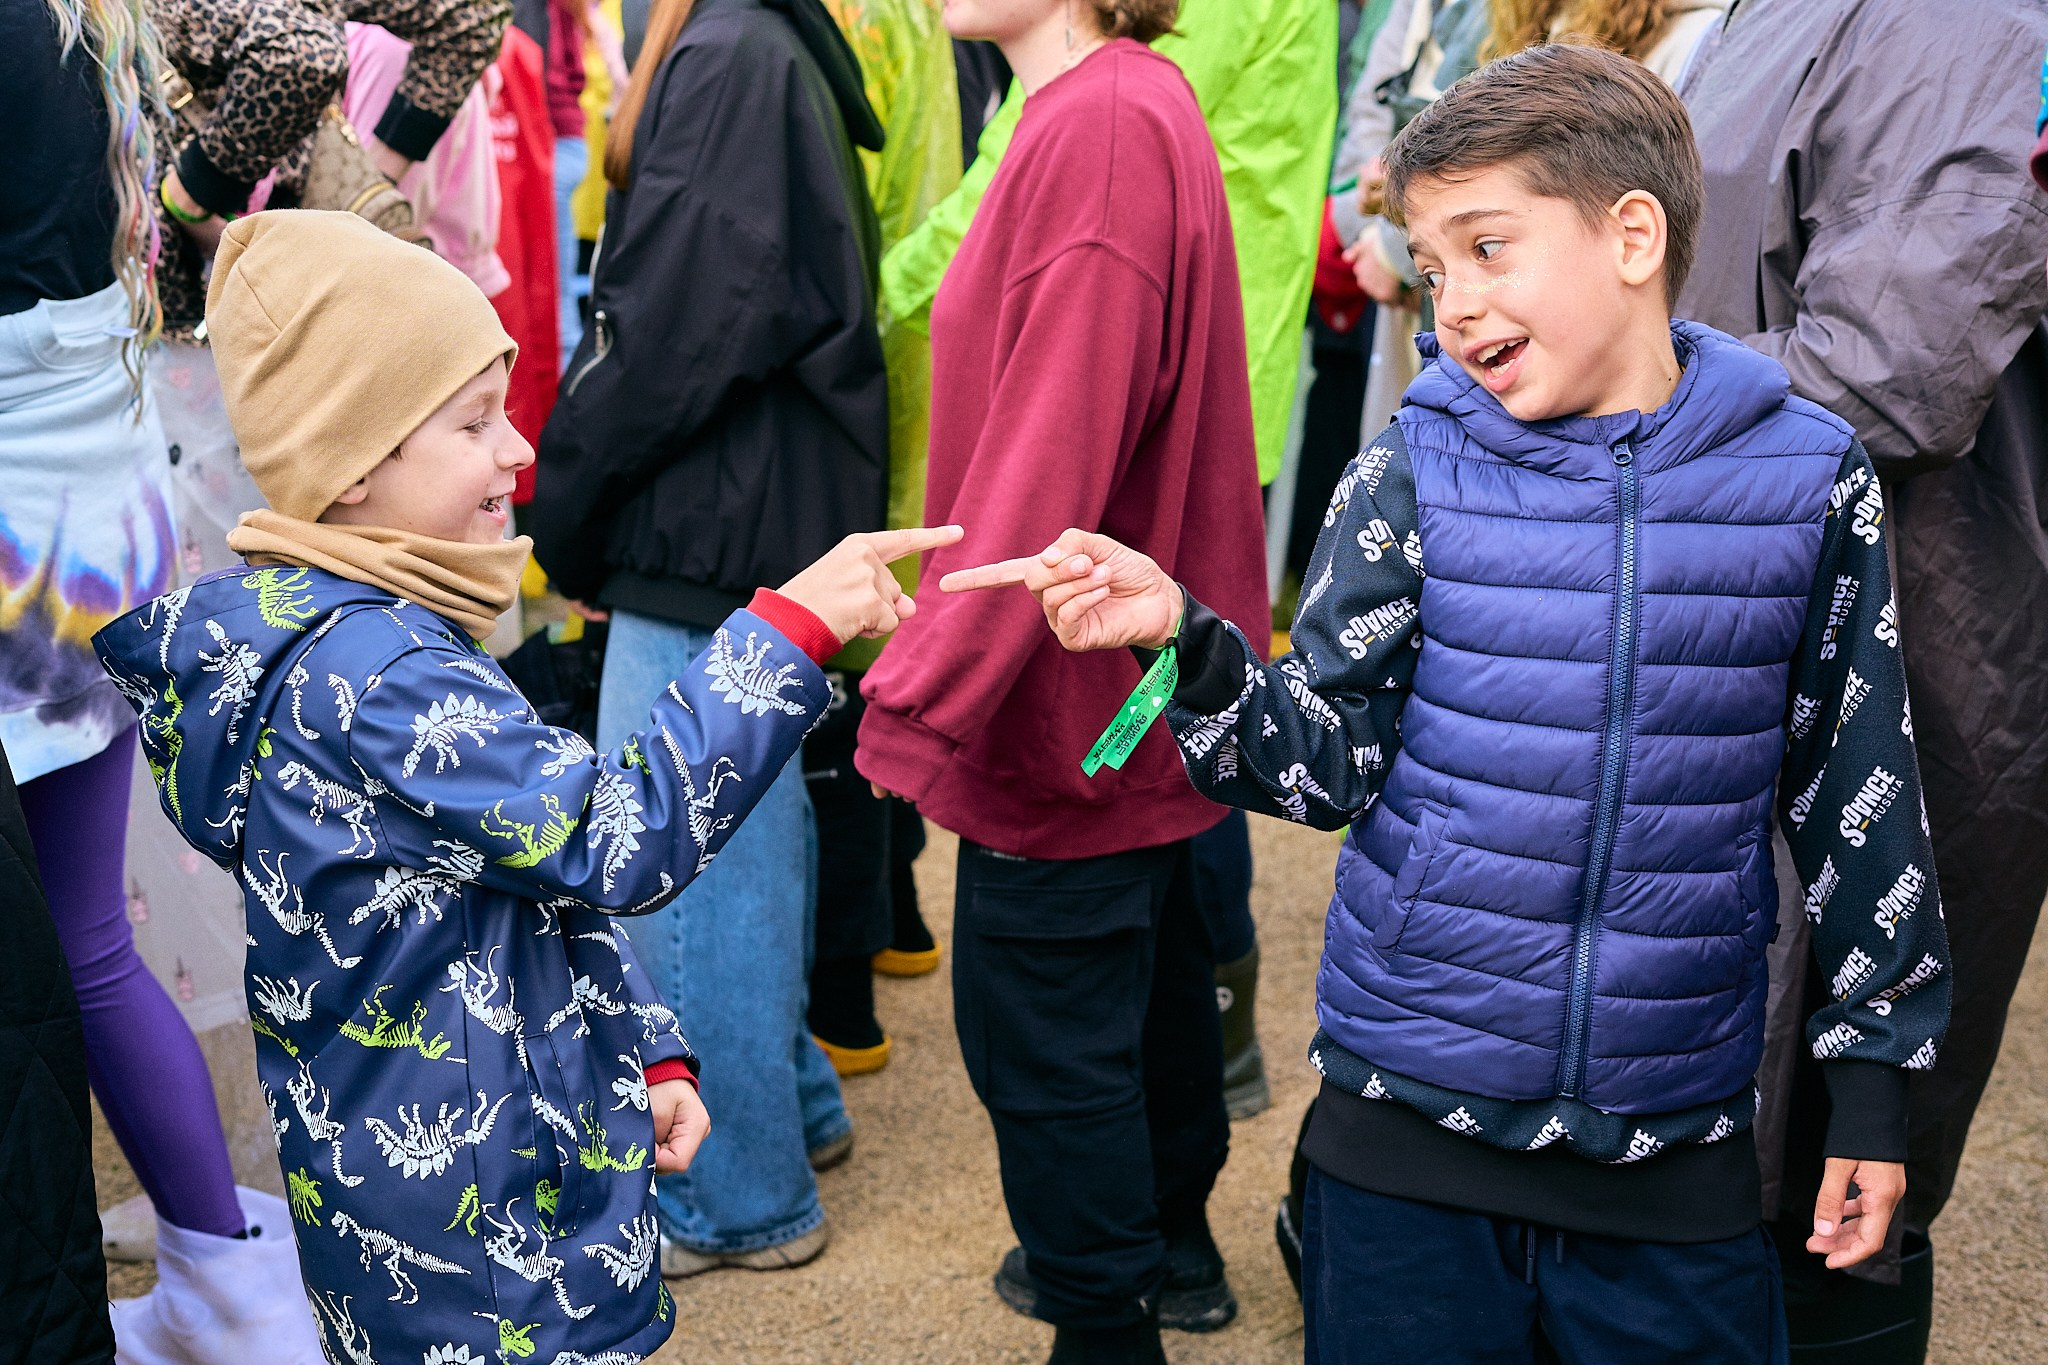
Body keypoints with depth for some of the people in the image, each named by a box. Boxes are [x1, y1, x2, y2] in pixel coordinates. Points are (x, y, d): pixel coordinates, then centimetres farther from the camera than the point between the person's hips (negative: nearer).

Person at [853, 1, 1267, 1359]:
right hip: (1144, 679, 10)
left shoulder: (1104, 132, -24)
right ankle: (1170, 1244, 44)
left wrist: (923, 698, -24)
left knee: (1042, 1033, 3)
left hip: (1069, 695, -10)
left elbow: (1046, 463, -27)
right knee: (1148, 964, 25)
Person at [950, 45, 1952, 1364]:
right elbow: (1329, 757, -5)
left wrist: (1876, 1068, 8)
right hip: (1411, 1119, 0)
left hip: (1678, 1143, 1)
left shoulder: (1808, 477, -3)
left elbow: (1859, 792, 4)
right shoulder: (1416, 473, -4)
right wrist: (1185, 641, -22)